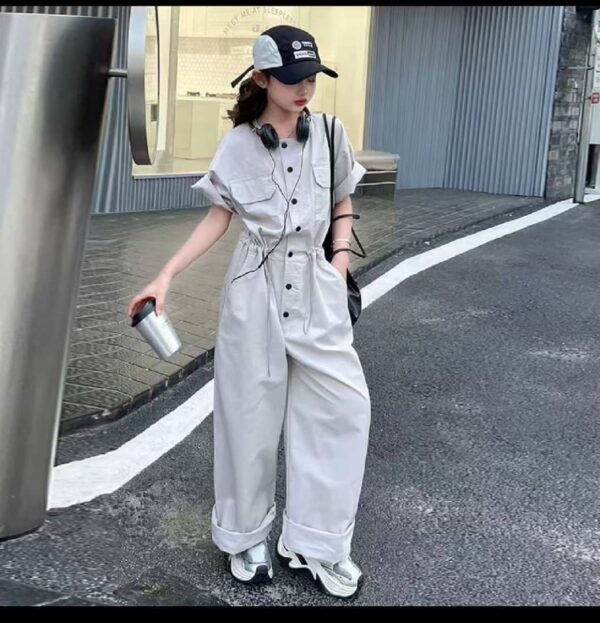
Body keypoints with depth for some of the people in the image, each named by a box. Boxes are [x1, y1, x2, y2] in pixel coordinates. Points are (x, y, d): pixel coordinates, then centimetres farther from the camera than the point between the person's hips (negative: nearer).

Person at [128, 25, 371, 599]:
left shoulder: (330, 134, 1)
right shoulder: (238, 146, -4)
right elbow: (217, 220, 2)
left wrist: (342, 255, -3)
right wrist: (166, 276, -7)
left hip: (316, 288, 2)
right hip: (255, 290, -2)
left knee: (343, 406, -1)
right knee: (250, 414, 6)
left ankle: (317, 543, 14)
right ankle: (246, 539, 26)